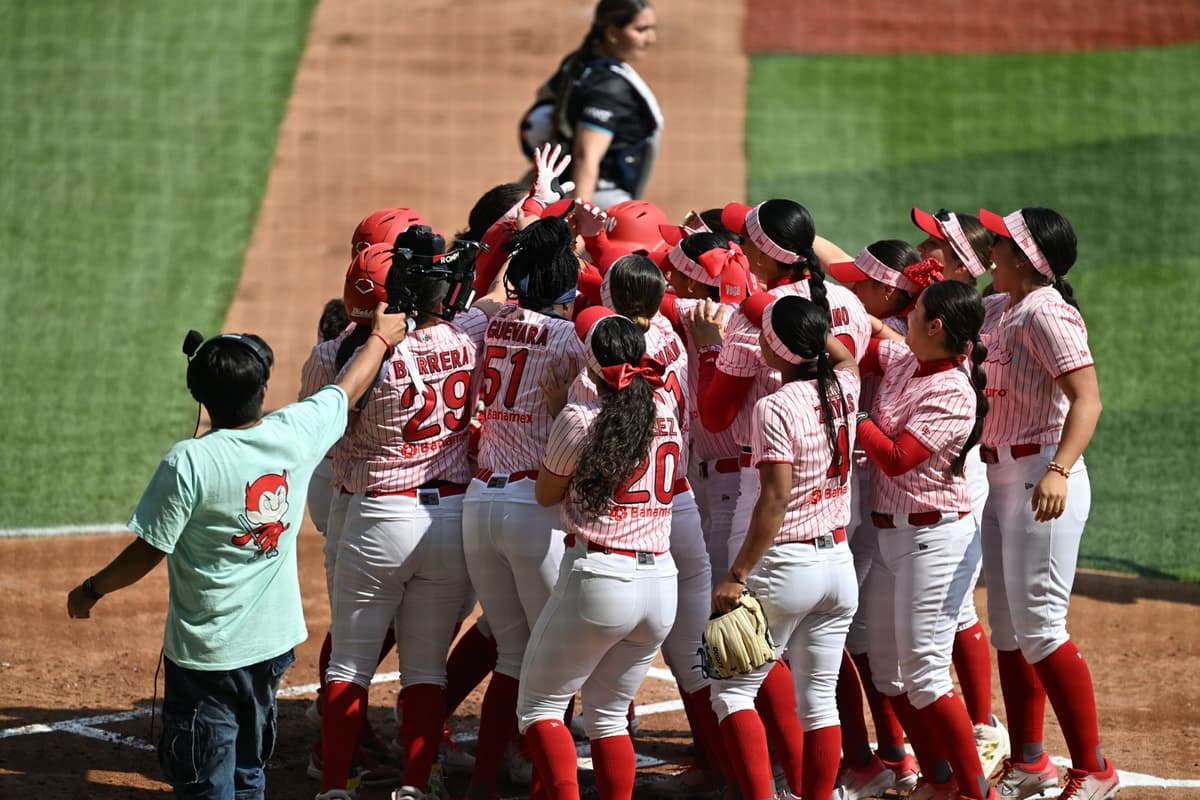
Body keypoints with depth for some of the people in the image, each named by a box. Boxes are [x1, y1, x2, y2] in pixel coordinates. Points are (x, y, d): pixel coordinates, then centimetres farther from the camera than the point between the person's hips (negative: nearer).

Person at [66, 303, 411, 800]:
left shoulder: (189, 462, -19)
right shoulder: (297, 434, -6)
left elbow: (148, 552, -15)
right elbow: (348, 388, 14)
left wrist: (91, 590, 2)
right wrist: (380, 336, 33)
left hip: (206, 655, -5)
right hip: (273, 646, 5)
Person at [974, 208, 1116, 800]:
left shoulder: (1044, 313, -17)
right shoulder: (1000, 309, 11)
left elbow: (1087, 398, -27)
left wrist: (1059, 471, -39)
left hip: (1043, 479, -10)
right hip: (1003, 477, 10)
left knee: (1038, 628, -11)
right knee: (1007, 629, 13)